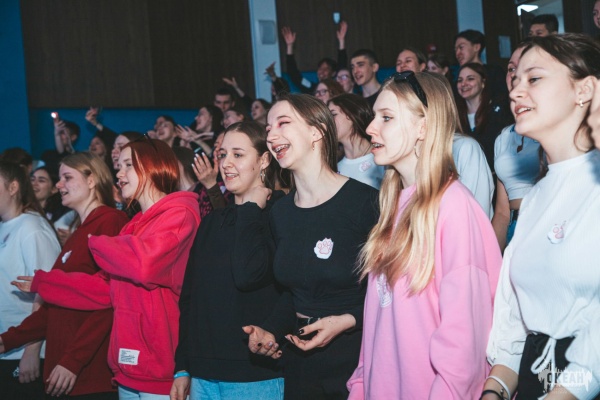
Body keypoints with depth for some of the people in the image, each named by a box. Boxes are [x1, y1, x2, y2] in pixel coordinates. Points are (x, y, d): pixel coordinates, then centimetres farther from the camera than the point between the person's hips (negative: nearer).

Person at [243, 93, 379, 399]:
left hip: (356, 362, -6)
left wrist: (346, 320, -21)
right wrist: (269, 330, 1)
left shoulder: (365, 202, -15)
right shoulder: (280, 212, 6)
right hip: (300, 365, 6)